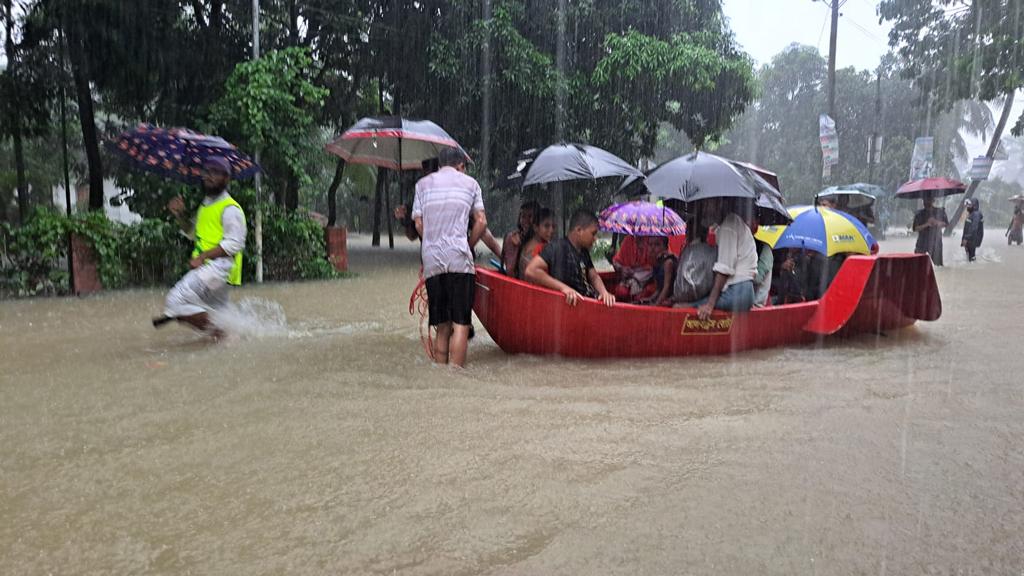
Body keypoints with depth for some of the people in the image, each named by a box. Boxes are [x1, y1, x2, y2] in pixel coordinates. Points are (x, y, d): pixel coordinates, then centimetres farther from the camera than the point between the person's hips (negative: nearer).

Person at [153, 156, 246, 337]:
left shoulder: (230, 208, -11)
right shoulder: (206, 205, 18)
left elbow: (234, 243, -18)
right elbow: (194, 233, 27)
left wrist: (202, 256, -20)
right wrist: (179, 216, 10)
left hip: (219, 265, -10)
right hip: (205, 267, 10)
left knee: (176, 300, -19)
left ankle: (215, 332, -11)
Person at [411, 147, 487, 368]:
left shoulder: (423, 183, 16)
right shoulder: (469, 182, 13)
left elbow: (419, 224, 9)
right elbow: (481, 222, 5)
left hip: (431, 261, 3)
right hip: (459, 259, -3)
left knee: (442, 327, 9)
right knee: (460, 324, -3)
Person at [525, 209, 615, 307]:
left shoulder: (584, 251, 14)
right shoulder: (557, 247, -12)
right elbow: (531, 271, -21)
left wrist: (604, 292, -3)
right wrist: (563, 287, -26)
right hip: (570, 305, -8)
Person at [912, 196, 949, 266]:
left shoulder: (940, 211, 6)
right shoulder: (919, 213, 2)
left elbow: (946, 223, 10)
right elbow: (915, 228, -2)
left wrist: (937, 223, -7)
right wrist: (926, 224, -15)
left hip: (936, 242, 1)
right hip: (923, 243, -1)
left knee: (936, 263, -2)